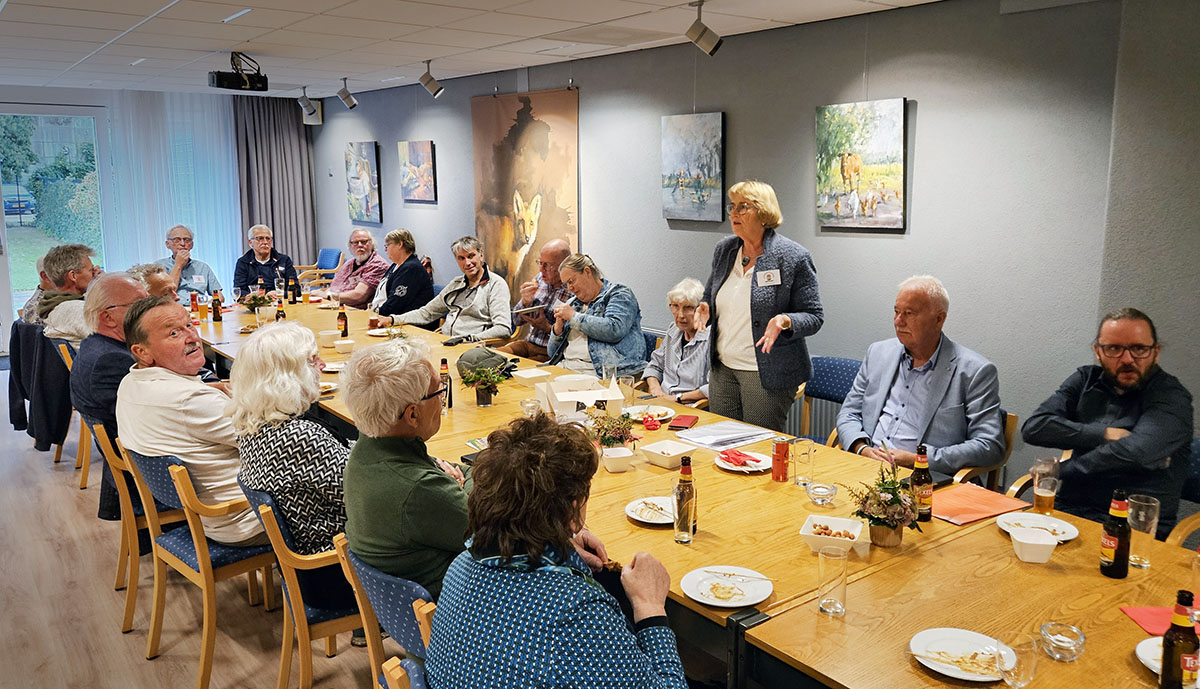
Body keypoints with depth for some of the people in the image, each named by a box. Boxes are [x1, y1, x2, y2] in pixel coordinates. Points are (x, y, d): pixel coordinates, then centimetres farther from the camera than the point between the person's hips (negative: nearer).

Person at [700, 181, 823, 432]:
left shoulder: (793, 257, -10)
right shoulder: (724, 250, 7)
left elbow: (814, 317, -7)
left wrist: (784, 321, -27)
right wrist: (705, 308, -2)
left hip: (767, 374, -6)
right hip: (722, 367, 6)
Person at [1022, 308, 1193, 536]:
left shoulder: (1171, 396, -3)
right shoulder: (1086, 379, 11)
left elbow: (1135, 452, -22)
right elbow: (1033, 427, -2)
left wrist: (1059, 469, -10)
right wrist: (1106, 434, -11)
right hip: (1070, 513, 4)